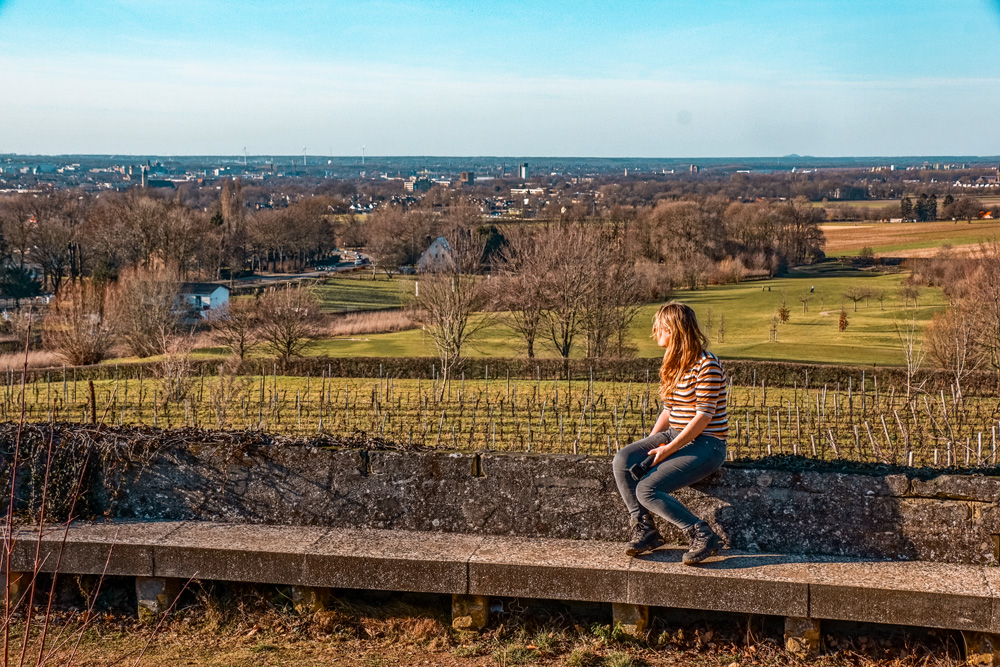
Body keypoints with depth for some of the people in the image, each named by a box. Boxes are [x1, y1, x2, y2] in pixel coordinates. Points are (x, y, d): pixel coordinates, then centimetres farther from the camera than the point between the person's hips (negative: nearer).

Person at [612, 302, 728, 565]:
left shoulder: (707, 365, -15)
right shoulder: (673, 364, 12)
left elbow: (704, 416, -18)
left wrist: (668, 449, -19)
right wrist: (649, 443, 3)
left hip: (706, 444, -8)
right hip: (674, 435, 8)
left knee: (647, 489, -23)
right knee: (622, 461, -15)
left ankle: (704, 536, -11)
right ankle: (643, 530, -6)